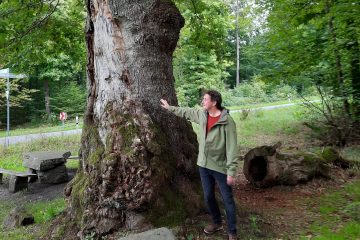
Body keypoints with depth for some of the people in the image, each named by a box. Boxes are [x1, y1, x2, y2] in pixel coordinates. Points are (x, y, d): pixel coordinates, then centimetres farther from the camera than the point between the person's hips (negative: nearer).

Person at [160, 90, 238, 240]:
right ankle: (217, 223, 40)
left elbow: (232, 148, -19)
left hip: (220, 167, -6)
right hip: (204, 165, 6)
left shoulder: (227, 121, -18)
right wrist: (170, 108, 26)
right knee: (208, 197, 18)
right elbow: (186, 112, 21)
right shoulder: (201, 115, 1)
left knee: (227, 200, 7)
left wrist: (231, 171, -20)